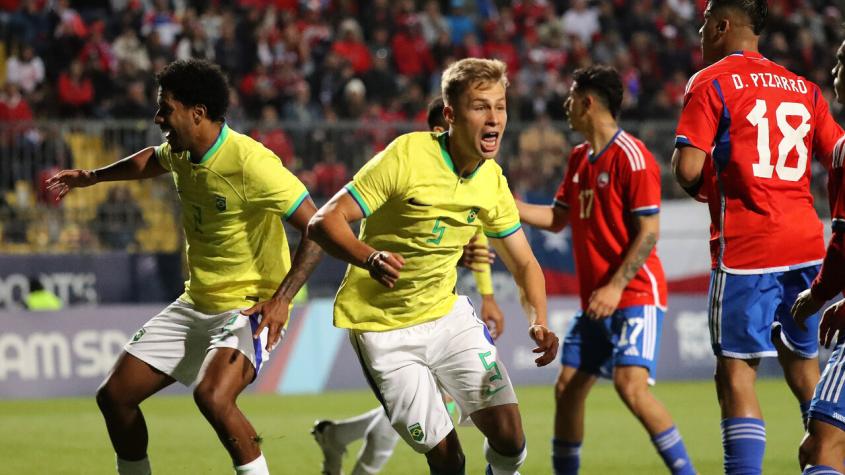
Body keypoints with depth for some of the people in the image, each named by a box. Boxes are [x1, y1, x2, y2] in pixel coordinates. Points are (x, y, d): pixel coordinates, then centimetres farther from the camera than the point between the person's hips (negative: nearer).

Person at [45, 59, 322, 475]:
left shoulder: (249, 162, -24)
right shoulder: (182, 152, 1)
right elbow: (152, 161, 28)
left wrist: (281, 298, -32)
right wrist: (92, 176, 36)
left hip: (251, 306, -9)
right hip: (196, 303, 9)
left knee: (212, 396, -34)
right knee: (114, 396, 7)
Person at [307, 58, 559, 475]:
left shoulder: (493, 182, -3)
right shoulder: (407, 156, -20)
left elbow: (524, 264, 9)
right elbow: (324, 222, -22)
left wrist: (538, 321, -11)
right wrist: (369, 258, -42)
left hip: (447, 313, 5)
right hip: (382, 328, -5)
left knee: (509, 435, -8)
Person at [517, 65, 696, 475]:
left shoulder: (631, 156, -13)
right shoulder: (579, 158, 13)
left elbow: (649, 232, -16)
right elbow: (557, 219, 20)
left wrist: (615, 287, -21)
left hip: (636, 295, -9)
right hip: (594, 301, 9)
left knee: (631, 386, -22)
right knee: (567, 390, 7)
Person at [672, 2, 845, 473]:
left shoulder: (710, 83, -3)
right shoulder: (804, 87, 14)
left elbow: (688, 169, -12)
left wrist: (700, 185, 8)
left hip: (745, 248, -6)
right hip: (806, 244, 6)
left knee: (736, 372, -5)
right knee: (804, 366, 16)